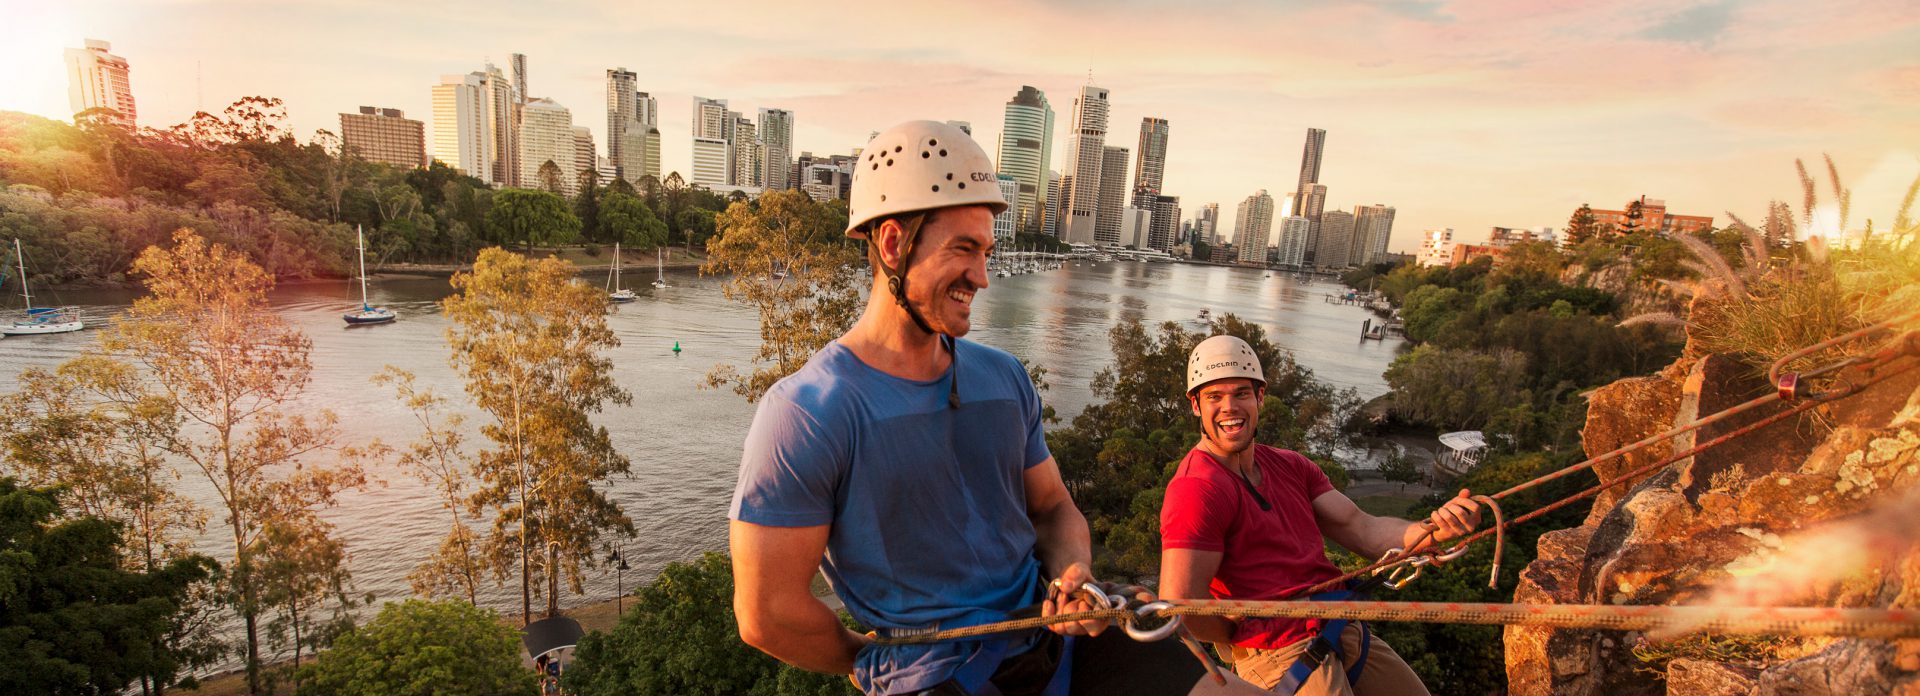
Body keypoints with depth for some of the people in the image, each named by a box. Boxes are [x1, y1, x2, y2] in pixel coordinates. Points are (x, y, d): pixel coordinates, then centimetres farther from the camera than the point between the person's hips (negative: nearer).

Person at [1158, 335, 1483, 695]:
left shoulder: (1290, 465, 11)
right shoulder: (1197, 488, -19)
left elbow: (1361, 530, 3)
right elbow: (1179, 607, -26)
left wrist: (1432, 529, -15)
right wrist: (1240, 635, -9)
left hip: (1345, 631, 8)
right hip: (1282, 657, -8)